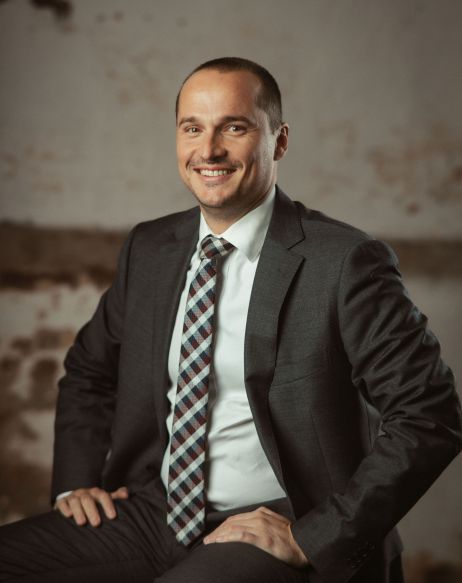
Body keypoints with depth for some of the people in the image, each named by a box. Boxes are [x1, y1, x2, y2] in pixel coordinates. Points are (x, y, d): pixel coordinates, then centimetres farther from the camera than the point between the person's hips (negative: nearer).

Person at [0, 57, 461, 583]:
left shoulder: (345, 263, -11)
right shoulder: (149, 249, 7)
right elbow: (89, 371, 21)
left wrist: (311, 538, -17)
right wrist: (75, 480, 6)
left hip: (269, 530, -5)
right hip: (152, 513, 6)